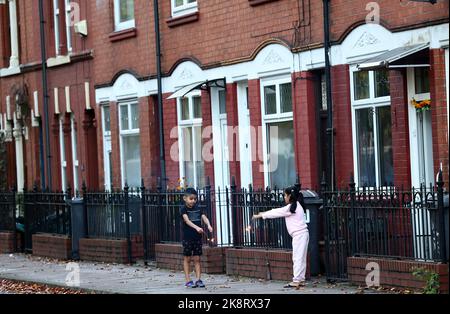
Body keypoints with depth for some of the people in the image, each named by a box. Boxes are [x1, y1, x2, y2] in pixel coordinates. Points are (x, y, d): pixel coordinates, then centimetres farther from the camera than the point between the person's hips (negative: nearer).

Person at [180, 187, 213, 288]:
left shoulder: (198, 209, 8)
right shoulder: (183, 209, -7)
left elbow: (204, 217, -4)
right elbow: (187, 220, -21)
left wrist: (208, 225, -26)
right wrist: (196, 227, -37)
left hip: (197, 237, 4)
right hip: (187, 237, -4)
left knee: (197, 258, 5)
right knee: (187, 258, 3)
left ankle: (198, 280, 6)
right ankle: (188, 281, 7)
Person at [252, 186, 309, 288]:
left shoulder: (291, 207, -13)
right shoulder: (296, 206, 16)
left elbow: (276, 213, -7)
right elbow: (278, 211, 23)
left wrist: (260, 216, 3)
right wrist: (264, 214, 25)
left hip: (299, 235, -10)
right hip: (302, 234, 10)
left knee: (298, 258, -9)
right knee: (300, 258, 10)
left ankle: (296, 281, -10)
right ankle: (300, 280, 11)